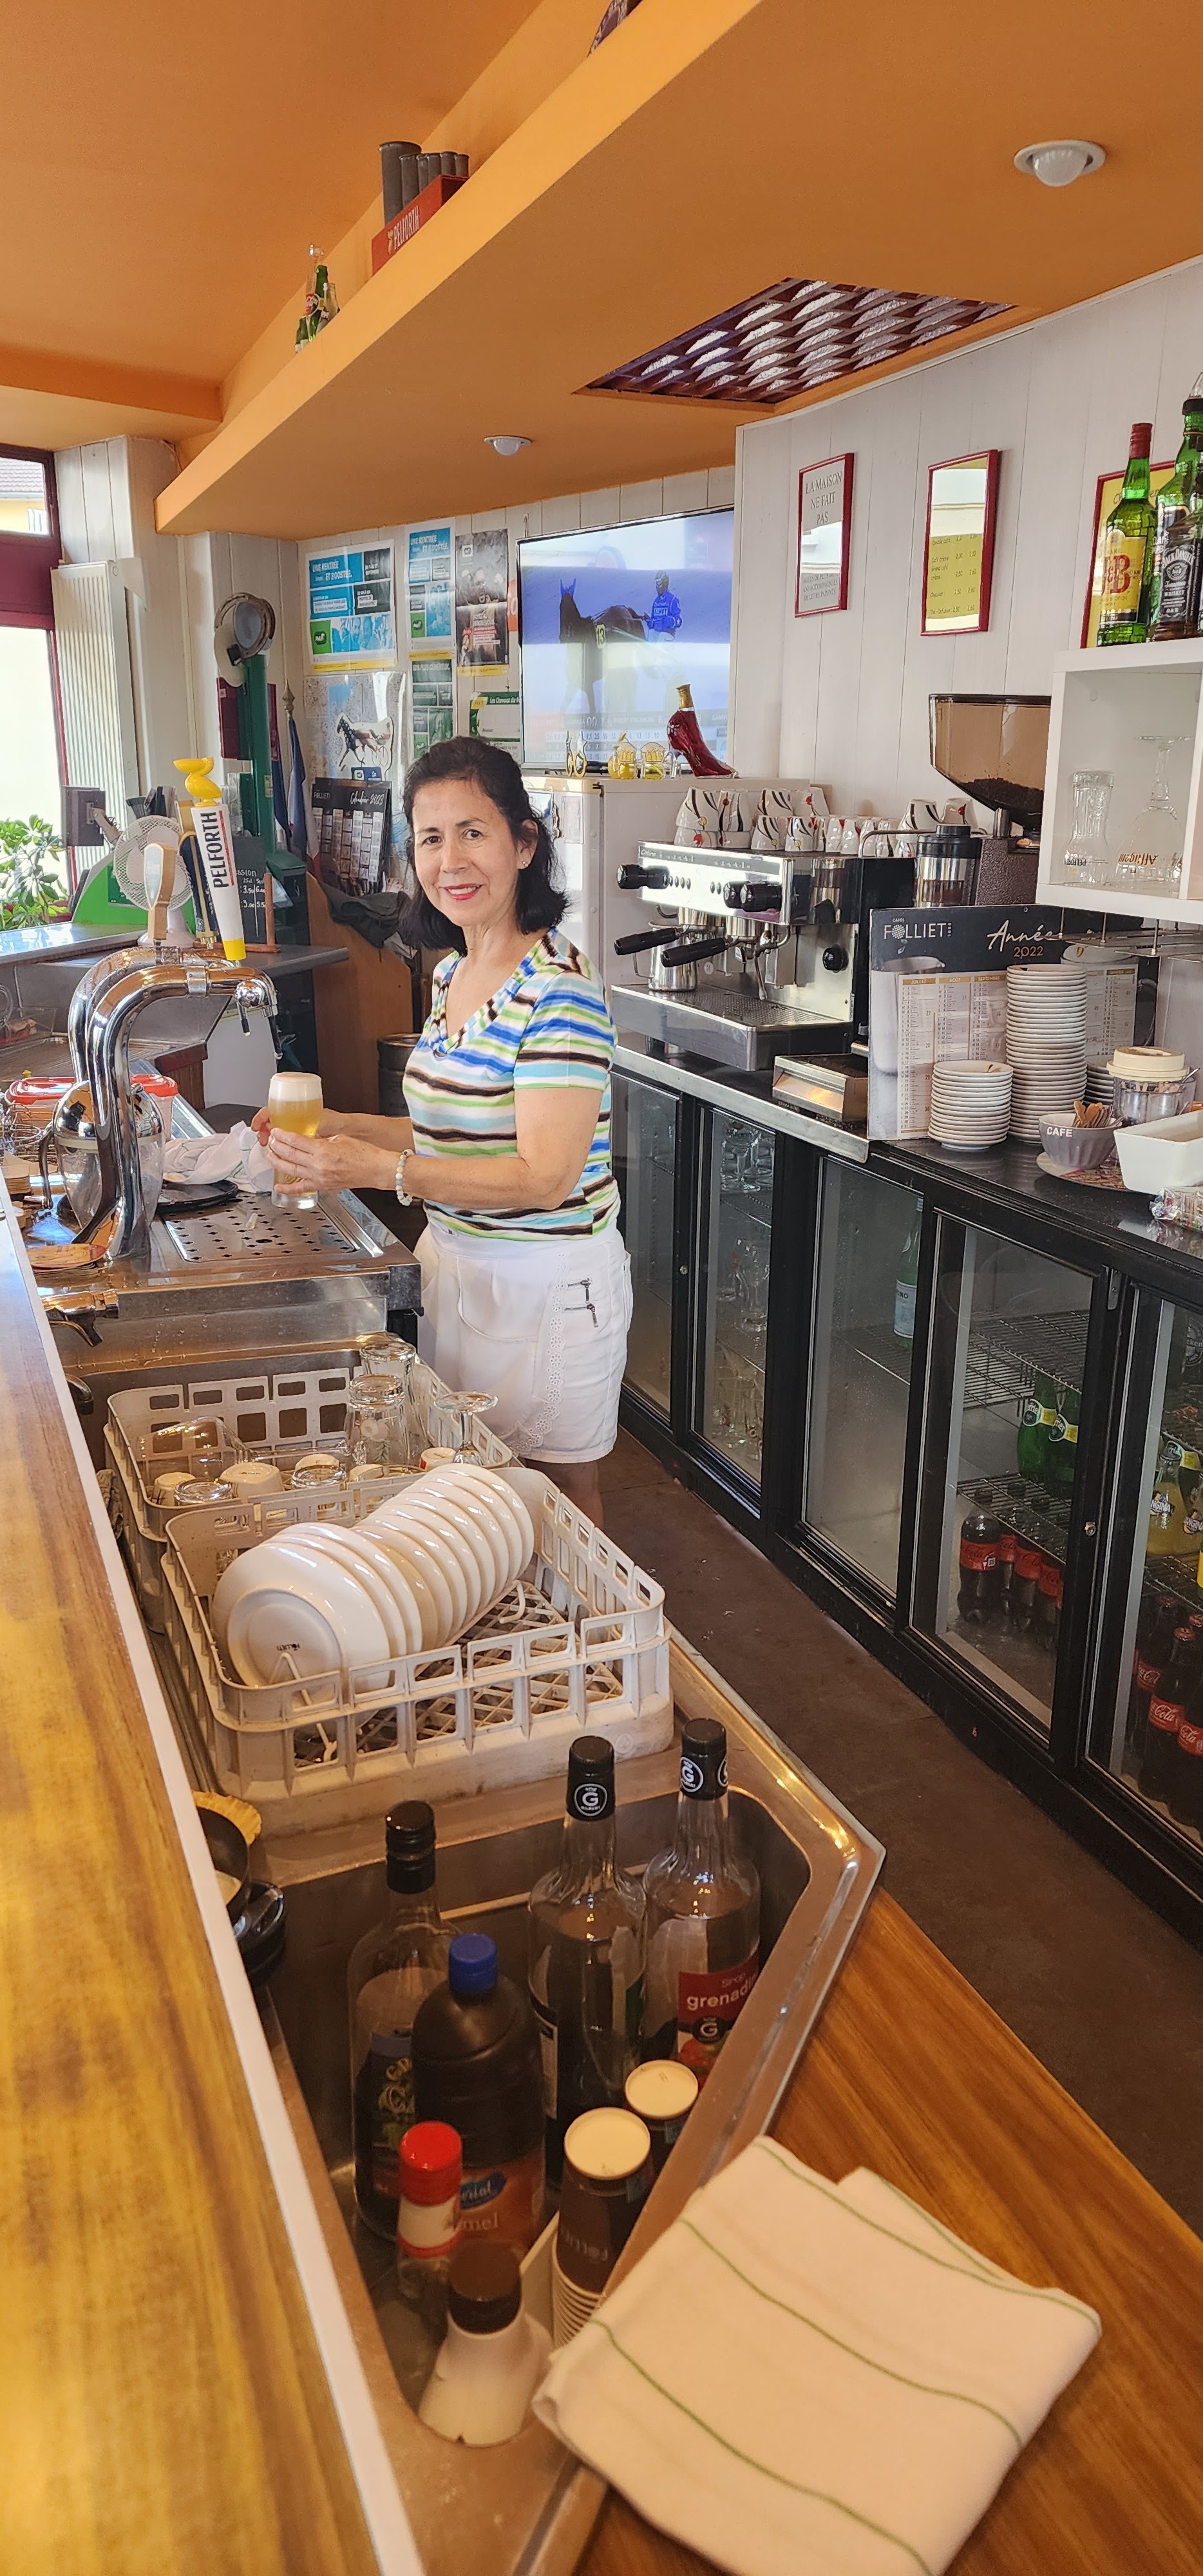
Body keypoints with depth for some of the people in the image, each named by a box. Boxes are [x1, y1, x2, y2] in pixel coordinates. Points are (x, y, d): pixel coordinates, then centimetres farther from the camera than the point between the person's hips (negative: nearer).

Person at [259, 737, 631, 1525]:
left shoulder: (557, 989, -20)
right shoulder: (452, 974, 8)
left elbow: (545, 1176, -26)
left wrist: (379, 1169, -32)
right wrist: (341, 1128, 3)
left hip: (546, 1284, -8)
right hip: (454, 1265, 8)